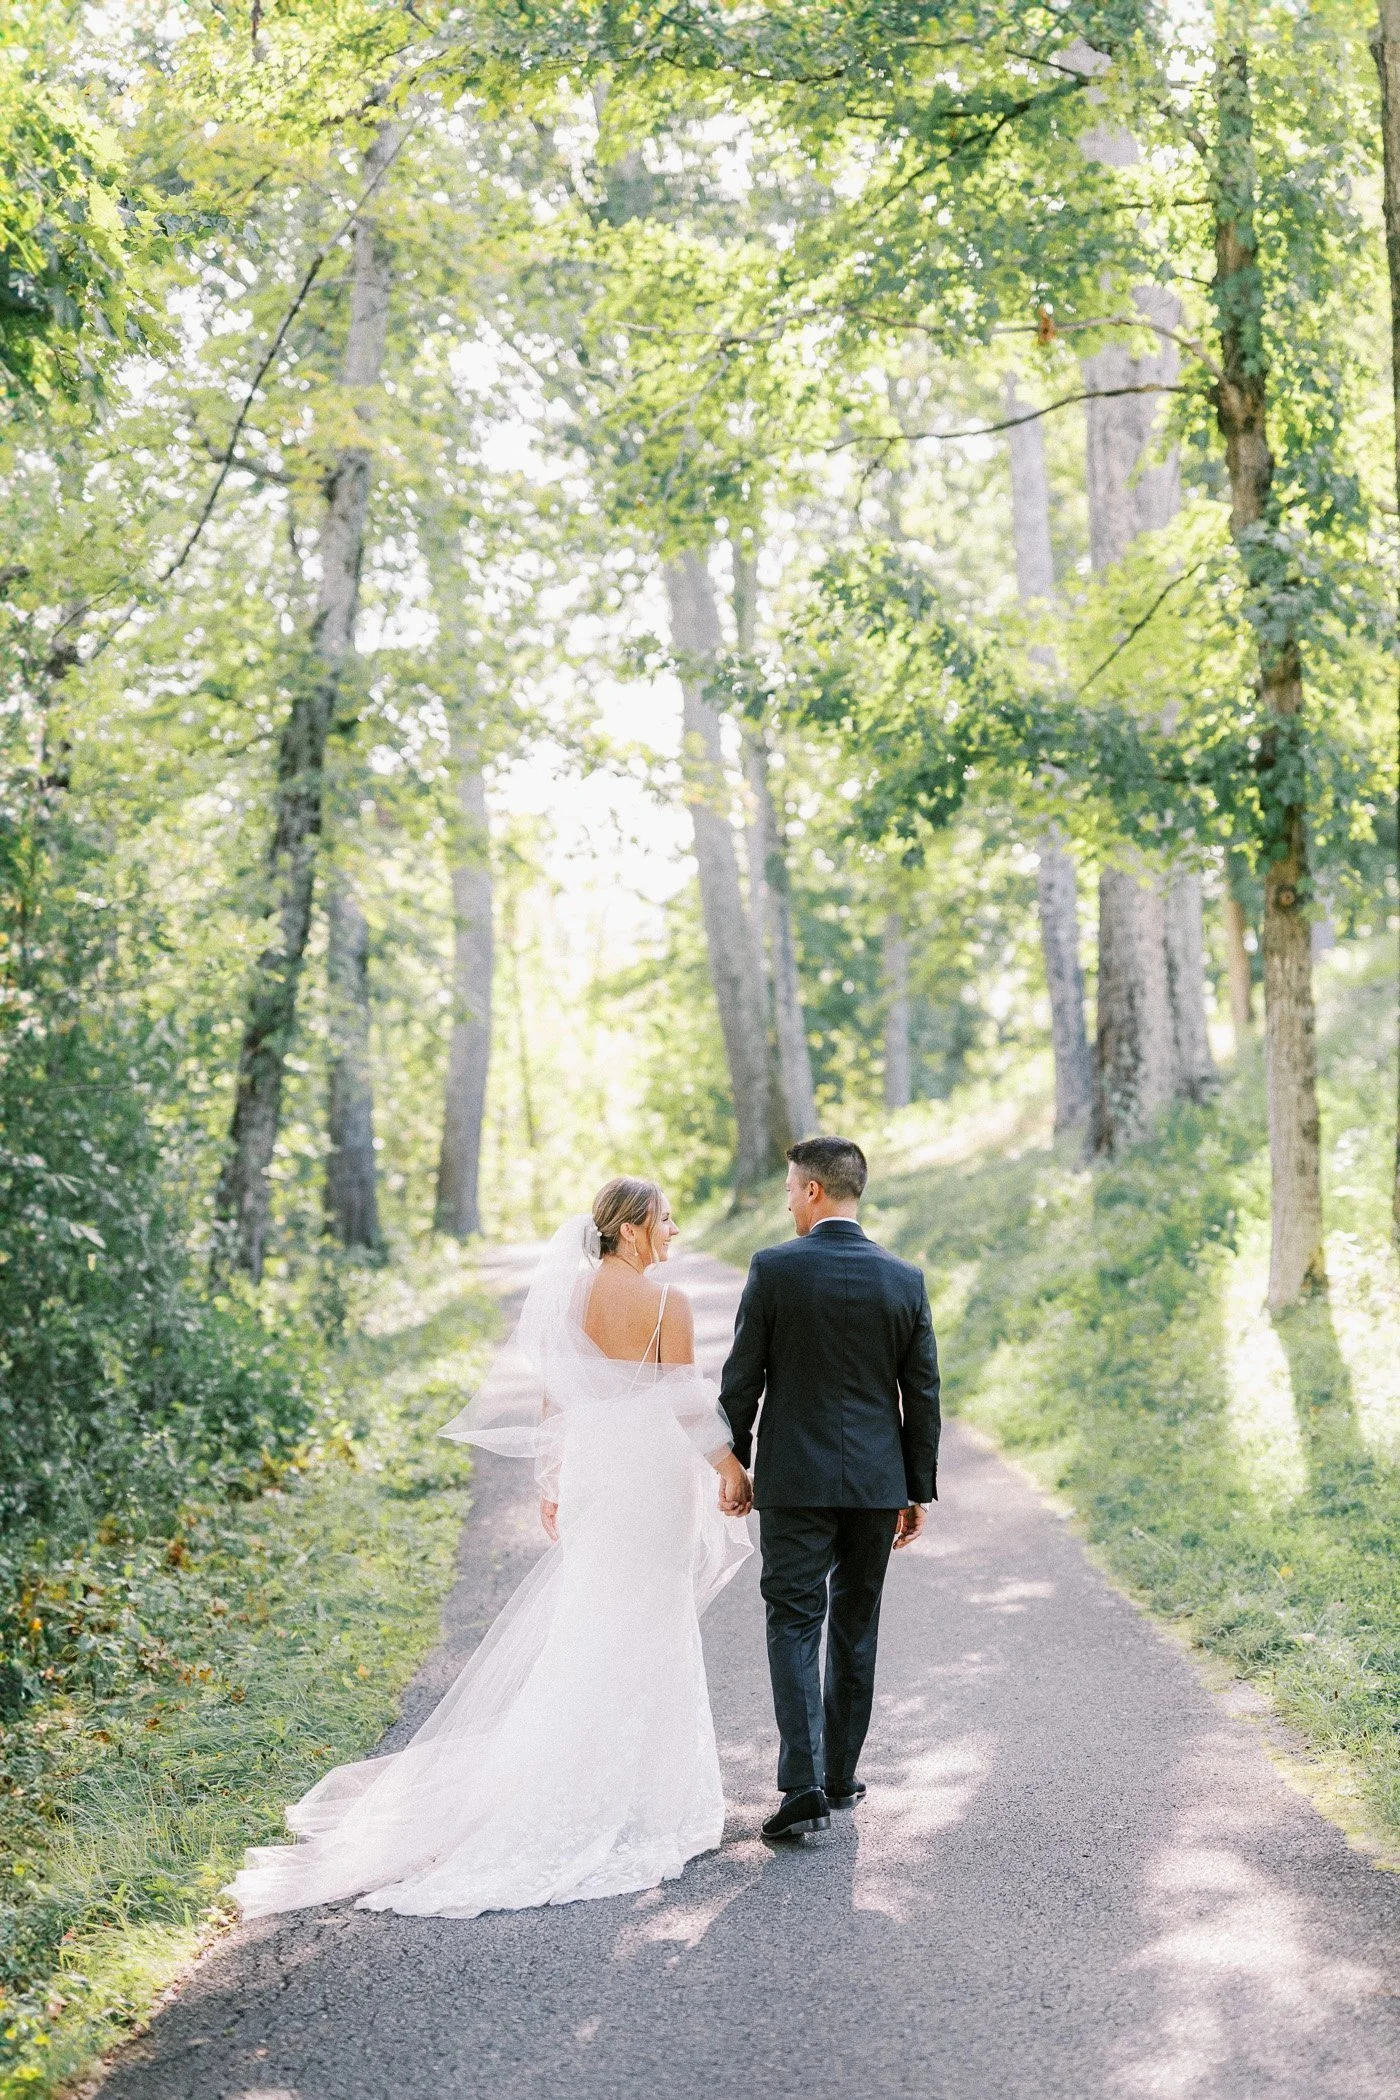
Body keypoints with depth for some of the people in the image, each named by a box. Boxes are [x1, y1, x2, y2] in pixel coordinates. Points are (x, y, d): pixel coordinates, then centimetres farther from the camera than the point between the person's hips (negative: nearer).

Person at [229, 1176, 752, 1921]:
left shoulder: (566, 1295, 3)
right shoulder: (667, 1302, -14)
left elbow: (549, 1398, 7)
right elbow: (687, 1403, -12)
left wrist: (551, 1483, 15)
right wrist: (731, 1469, 0)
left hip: (586, 1467, 6)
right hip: (653, 1473, -5)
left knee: (584, 1619, 18)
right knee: (645, 1627, 4)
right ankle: (636, 1788, 12)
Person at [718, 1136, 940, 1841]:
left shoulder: (774, 1268, -9)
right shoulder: (905, 1279, -1)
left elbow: (741, 1379, -6)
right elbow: (922, 1394, 2)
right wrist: (918, 1490, 10)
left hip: (794, 1479, -3)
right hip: (877, 1482, 3)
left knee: (794, 1626, 1)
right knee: (855, 1629, 15)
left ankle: (804, 1784, -9)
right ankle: (839, 1776, 24)